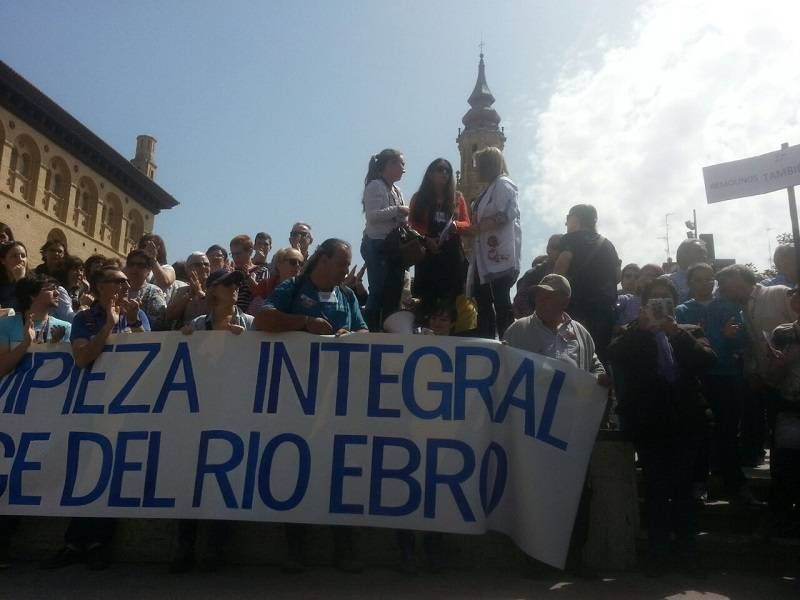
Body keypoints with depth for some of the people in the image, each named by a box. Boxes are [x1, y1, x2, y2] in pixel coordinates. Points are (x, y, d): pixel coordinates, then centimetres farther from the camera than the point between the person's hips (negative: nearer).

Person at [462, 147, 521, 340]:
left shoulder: (503, 184, -5)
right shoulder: (490, 189, 23)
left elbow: (505, 215, -20)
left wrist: (478, 227, -17)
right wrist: (468, 231, 13)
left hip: (500, 257, -10)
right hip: (486, 258, 10)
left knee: (501, 302, -7)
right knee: (483, 302, 9)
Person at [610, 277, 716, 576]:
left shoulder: (689, 332, 13)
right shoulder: (631, 336, 9)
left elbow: (707, 360, -5)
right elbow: (615, 357, -11)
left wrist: (677, 333, -13)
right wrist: (642, 328, -15)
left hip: (685, 420, 1)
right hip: (649, 421, -1)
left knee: (683, 486, 6)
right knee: (656, 487, 2)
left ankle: (687, 549, 17)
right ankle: (657, 552, 11)